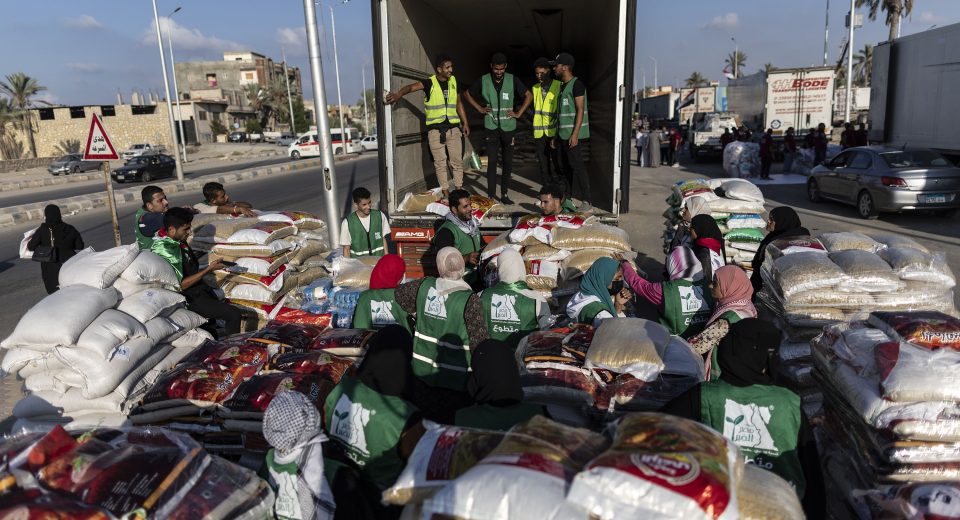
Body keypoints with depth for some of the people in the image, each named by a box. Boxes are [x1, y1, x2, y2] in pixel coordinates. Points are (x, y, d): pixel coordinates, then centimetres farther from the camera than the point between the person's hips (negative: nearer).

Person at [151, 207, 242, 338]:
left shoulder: (178, 241, 3)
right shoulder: (165, 251, -25)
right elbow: (181, 285, -24)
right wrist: (209, 269, -22)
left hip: (199, 289, 9)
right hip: (190, 298, -9)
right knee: (234, 314, -15)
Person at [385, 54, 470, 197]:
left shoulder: (453, 81, 6)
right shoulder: (430, 83, -8)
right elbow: (411, 87, -25)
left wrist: (465, 123, 13)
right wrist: (398, 94, -45)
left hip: (453, 127, 4)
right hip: (435, 129, -3)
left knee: (457, 161, 4)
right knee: (440, 162, 2)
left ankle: (459, 189, 14)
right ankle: (446, 192, 10)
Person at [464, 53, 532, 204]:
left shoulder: (513, 80, 0)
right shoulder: (484, 81, 1)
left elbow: (529, 96, 6)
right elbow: (467, 94, 13)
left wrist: (518, 113, 0)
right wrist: (479, 108, 6)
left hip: (508, 127, 1)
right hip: (491, 127, -1)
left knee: (508, 162, 5)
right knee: (492, 162, -3)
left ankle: (504, 194, 14)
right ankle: (490, 196, 1)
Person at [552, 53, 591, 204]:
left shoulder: (576, 84, -9)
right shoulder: (562, 86, 18)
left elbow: (580, 110, -15)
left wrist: (575, 134, -21)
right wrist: (556, 134, 19)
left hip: (572, 134, -9)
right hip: (563, 134, 9)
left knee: (577, 166, -10)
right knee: (566, 166, 11)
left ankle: (586, 201, -8)